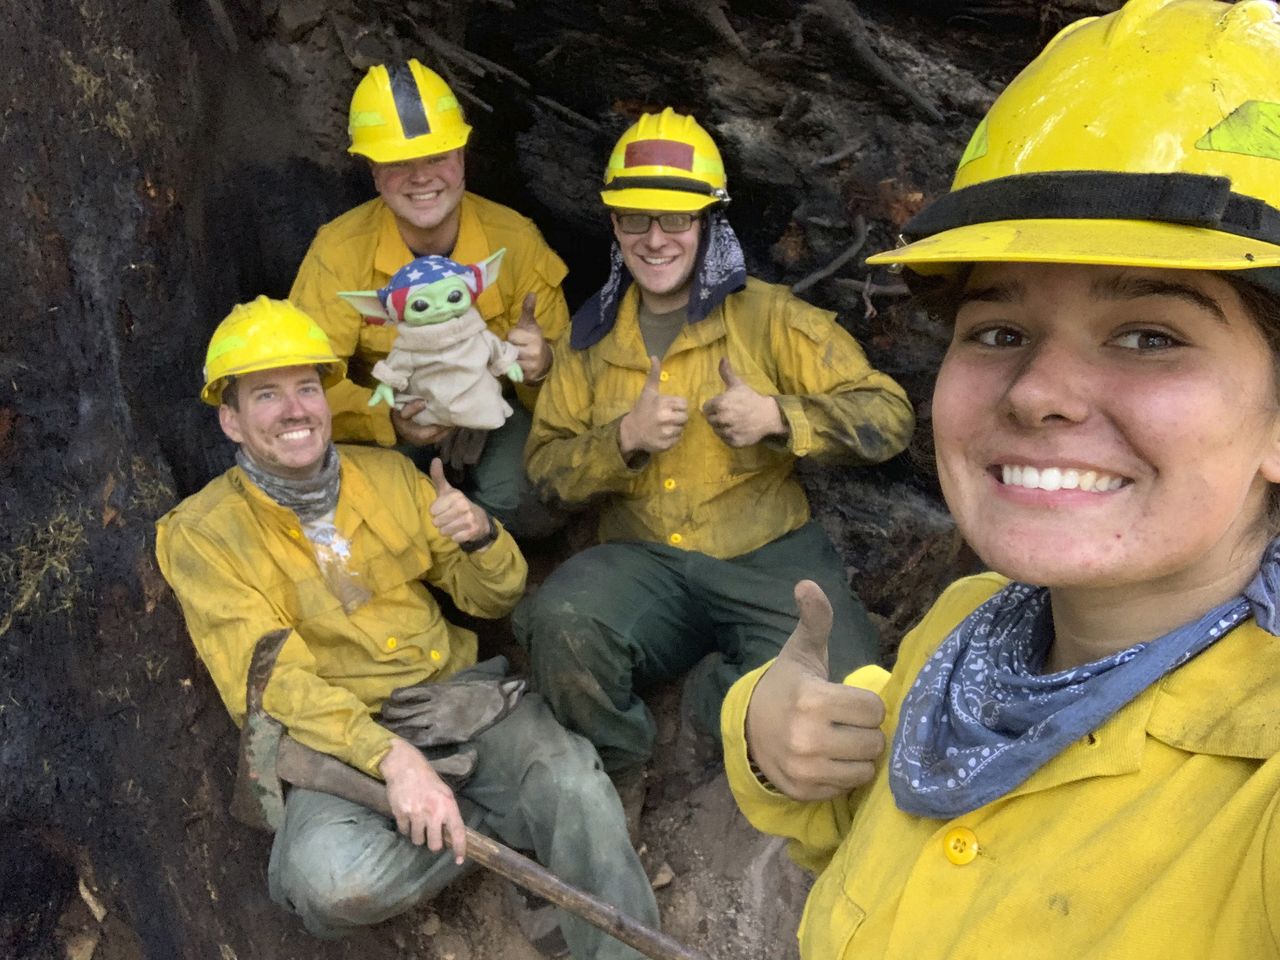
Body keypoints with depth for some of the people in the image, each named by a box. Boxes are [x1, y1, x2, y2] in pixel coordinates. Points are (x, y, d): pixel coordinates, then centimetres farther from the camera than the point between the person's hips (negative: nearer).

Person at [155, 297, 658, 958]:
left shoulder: (387, 473, 10)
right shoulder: (201, 534, -2)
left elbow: (491, 599, 14)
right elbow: (268, 681, -14)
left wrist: (481, 538, -11)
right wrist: (390, 756, -30)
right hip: (337, 736, -2)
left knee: (574, 785, -28)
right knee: (331, 878, -33)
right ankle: (503, 819, -8)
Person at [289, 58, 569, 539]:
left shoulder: (517, 242, -15)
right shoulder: (339, 251, -17)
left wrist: (541, 367, -39)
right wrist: (390, 421, -42)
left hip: (494, 415, 0)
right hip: (386, 426, 0)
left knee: (539, 506, -30)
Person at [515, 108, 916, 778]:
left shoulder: (768, 317, 2)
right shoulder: (591, 336, 13)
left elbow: (888, 415, 1)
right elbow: (545, 467, 9)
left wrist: (777, 417, -14)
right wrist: (624, 439, -10)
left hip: (767, 554, -1)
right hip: (642, 562, 2)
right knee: (560, 624, -32)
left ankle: (714, 696, 5)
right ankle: (613, 776, -1)